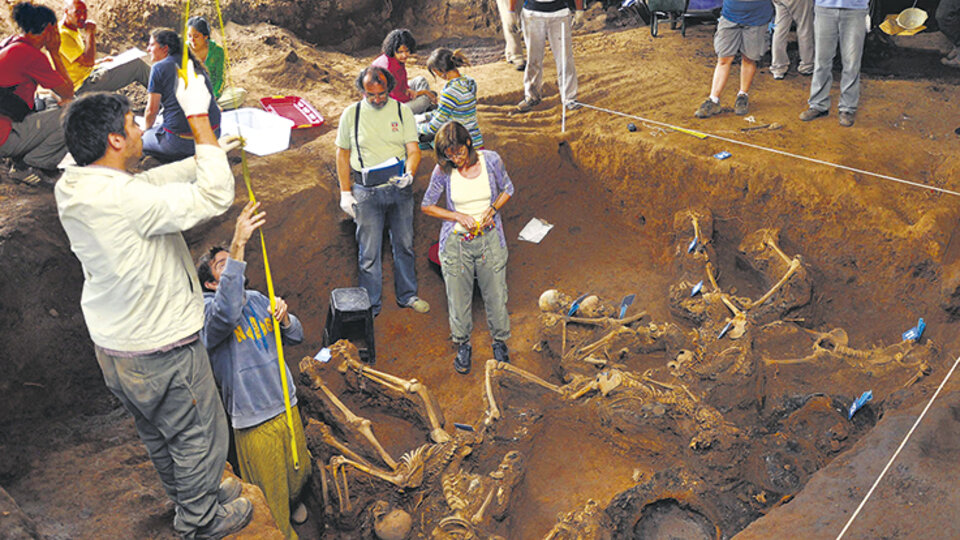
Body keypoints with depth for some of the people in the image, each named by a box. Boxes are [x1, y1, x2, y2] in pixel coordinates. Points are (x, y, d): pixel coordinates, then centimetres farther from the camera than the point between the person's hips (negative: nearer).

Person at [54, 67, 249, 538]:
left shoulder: (70, 188, -2)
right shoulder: (123, 198, -32)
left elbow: (155, 181, 9)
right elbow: (214, 197, -31)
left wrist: (212, 154, 14)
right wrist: (198, 119, -25)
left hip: (111, 342, 9)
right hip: (161, 349, -9)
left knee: (157, 432, 27)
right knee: (197, 432, 14)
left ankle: (190, 497, 49)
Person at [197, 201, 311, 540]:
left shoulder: (258, 299, 7)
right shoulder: (206, 311, -15)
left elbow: (296, 337, 12)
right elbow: (226, 313, -41)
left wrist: (285, 320, -14)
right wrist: (239, 245, -46)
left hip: (286, 404, 7)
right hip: (253, 421, -6)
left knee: (297, 469, 27)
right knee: (269, 493, 9)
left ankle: (292, 501, 57)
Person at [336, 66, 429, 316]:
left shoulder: (402, 111, 0)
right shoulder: (351, 114, -2)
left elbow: (413, 150, -4)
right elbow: (342, 154, 5)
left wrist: (409, 174, -25)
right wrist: (345, 193, 0)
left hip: (400, 188, 2)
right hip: (366, 192, -2)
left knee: (404, 244, 15)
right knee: (369, 251, 2)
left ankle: (407, 295, 33)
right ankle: (370, 305, 16)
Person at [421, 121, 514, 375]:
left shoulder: (491, 160, -10)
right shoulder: (443, 171, -11)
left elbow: (507, 189, 7)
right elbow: (427, 205, -1)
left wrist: (492, 209, -12)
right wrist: (458, 216, -14)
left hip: (490, 239, 1)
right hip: (455, 242, 0)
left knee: (496, 294, 9)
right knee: (459, 297, 10)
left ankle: (499, 342, 35)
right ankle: (463, 346, 34)